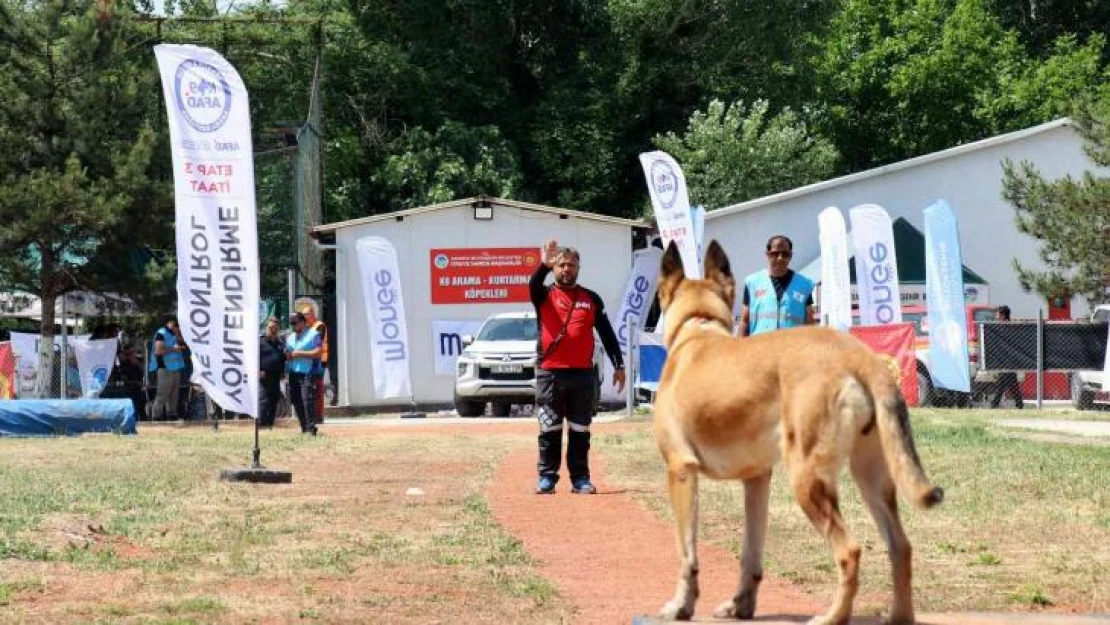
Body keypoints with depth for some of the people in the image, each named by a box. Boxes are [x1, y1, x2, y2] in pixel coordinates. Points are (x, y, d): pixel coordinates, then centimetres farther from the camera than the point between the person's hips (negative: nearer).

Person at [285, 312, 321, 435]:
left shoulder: (313, 335, -1)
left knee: (308, 400, -16)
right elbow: (286, 354, 25)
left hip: (307, 373, -7)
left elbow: (318, 352, -11)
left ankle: (311, 429, -16)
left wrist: (300, 353, -13)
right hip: (293, 373, 7)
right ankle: (304, 428, 13)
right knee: (296, 402, 6)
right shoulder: (290, 337, 21)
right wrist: (288, 355, 0)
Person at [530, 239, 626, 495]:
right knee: (550, 430, 1)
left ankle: (580, 479, 8)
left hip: (583, 373, 2)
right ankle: (547, 478, 4)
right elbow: (534, 285, -18)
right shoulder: (545, 296, 6)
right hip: (550, 374, -2)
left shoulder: (591, 299, 11)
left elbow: (606, 333, 12)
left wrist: (618, 365, 5)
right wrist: (544, 265, -38)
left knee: (580, 430, 5)